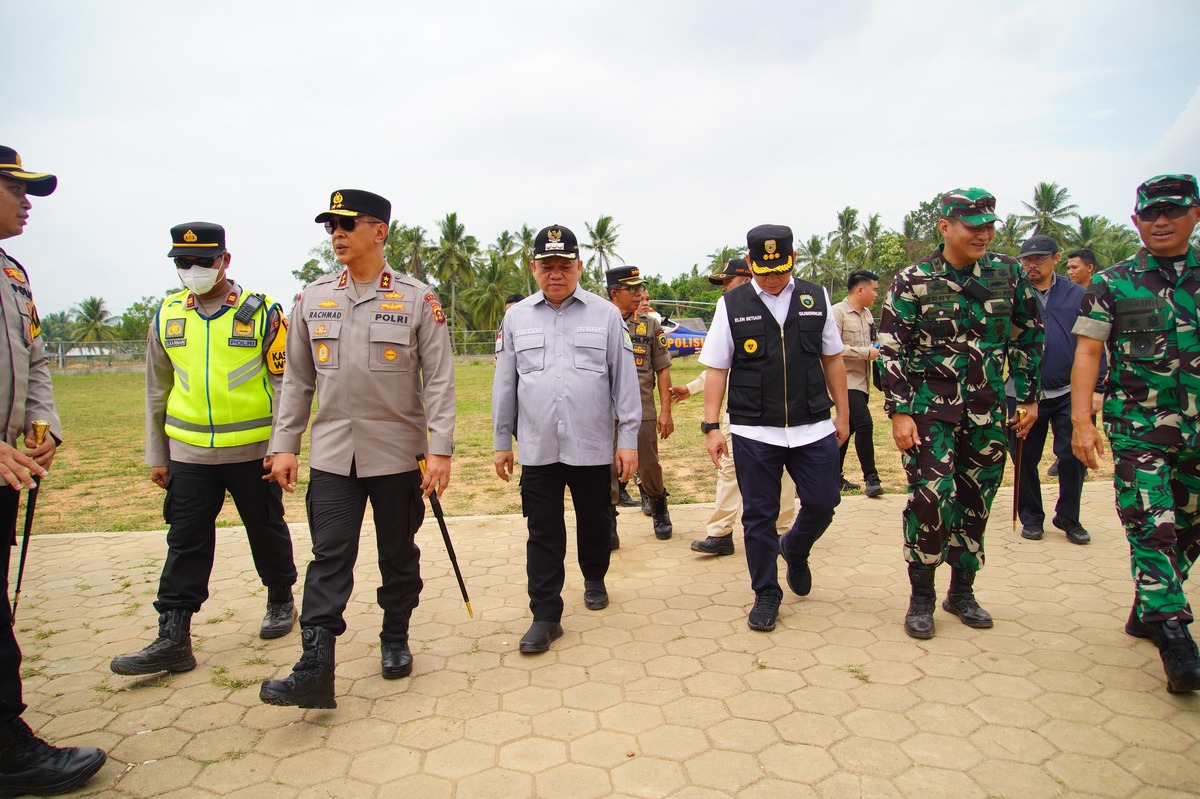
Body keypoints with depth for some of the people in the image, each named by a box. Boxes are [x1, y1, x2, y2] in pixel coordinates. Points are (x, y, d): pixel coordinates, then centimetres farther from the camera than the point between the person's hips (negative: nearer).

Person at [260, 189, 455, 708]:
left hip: (397, 452, -2)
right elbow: (297, 378, 11)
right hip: (332, 453, 2)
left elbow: (439, 378, -6)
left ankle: (395, 641, 30)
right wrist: (285, 445, 7)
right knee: (330, 557, -1)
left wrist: (440, 450, -12)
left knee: (399, 555, 11)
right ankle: (315, 670, 1)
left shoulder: (417, 299, -4)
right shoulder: (313, 299, 7)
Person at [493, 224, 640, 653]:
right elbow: (505, 384, 10)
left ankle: (594, 580, 42)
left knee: (594, 522, 16)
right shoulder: (516, 317, 6)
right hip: (537, 449, 1)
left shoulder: (605, 314, 1)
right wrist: (501, 442, 10)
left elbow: (625, 380, 1)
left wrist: (628, 439, -2)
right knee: (543, 534, 3)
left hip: (592, 447, 0)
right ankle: (546, 616, 12)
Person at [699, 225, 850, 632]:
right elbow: (716, 368, 0)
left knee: (822, 503, 8)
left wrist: (842, 413, 12)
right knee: (758, 516, 6)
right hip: (754, 432, -2)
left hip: (813, 427, 2)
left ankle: (794, 550, 40)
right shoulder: (731, 305, 0)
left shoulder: (815, 298, 6)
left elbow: (832, 358, 13)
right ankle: (766, 594, 24)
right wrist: (711, 425, -5)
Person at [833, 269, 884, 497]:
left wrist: (876, 349, 4)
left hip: (862, 381, 9)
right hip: (847, 380, -9)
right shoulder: (838, 312, -12)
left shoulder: (867, 313, 13)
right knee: (864, 424, -14)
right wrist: (866, 353, -16)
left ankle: (835, 475, 23)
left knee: (849, 427, 13)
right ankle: (871, 477, -3)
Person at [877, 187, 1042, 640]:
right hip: (930, 407, -4)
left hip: (987, 410, 4)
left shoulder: (1008, 273, 5)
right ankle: (922, 597, 6)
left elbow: (1028, 336, 14)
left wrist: (1029, 397, 11)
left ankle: (962, 592, 26)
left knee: (976, 501, 10)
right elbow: (892, 352, -6)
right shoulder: (912, 282, -6)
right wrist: (899, 413, -11)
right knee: (931, 497, -11)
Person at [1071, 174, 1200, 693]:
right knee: (1151, 528, -10)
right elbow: (1087, 352, -3)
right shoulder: (1111, 284, 1)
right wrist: (1081, 421, -12)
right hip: (1137, 427, -3)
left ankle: (1146, 611, 29)